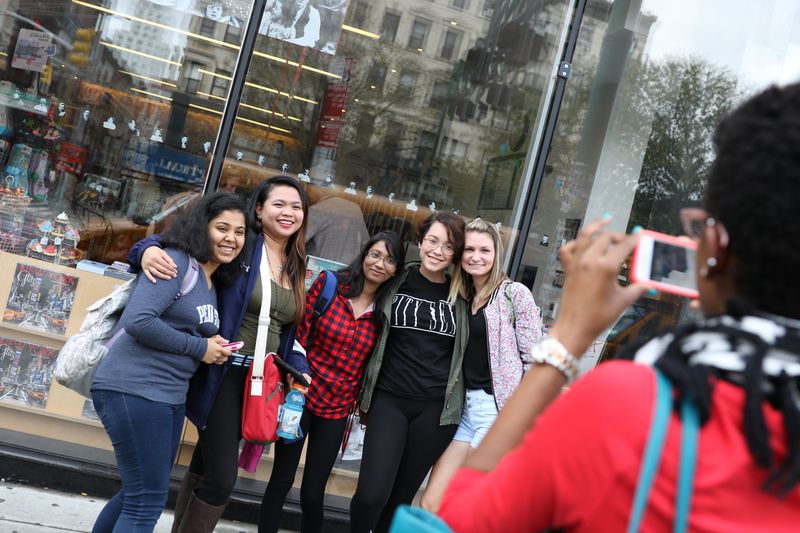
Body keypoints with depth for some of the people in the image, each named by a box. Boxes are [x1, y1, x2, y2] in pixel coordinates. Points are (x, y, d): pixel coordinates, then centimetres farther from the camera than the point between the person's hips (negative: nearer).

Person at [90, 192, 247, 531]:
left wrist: (216, 349, 3)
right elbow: (137, 321, -23)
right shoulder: (176, 261, -12)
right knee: (148, 500, -4)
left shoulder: (214, 283, 16)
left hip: (171, 396, 9)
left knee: (141, 492, 19)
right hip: (133, 389, -9)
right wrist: (199, 348, -15)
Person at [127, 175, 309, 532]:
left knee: (206, 467, 18)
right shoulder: (241, 244, -9)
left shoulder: (296, 267, 10)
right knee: (222, 478, -7)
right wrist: (149, 250, -34)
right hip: (224, 374, -6)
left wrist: (296, 371, 5)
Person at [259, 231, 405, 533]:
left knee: (313, 491, 10)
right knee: (282, 480, 9)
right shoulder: (330, 282, -7)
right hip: (303, 394, -2)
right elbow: (299, 330, -7)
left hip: (337, 408, 2)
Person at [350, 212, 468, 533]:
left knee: (401, 496, 9)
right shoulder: (397, 281, 2)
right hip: (389, 400, 0)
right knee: (371, 494, -11)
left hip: (436, 408, 1)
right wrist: (365, 392, 11)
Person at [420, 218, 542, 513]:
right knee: (429, 503, 3)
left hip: (500, 408, -6)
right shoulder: (461, 296, 13)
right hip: (465, 406, 6)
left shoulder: (515, 294, -6)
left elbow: (534, 358, -7)